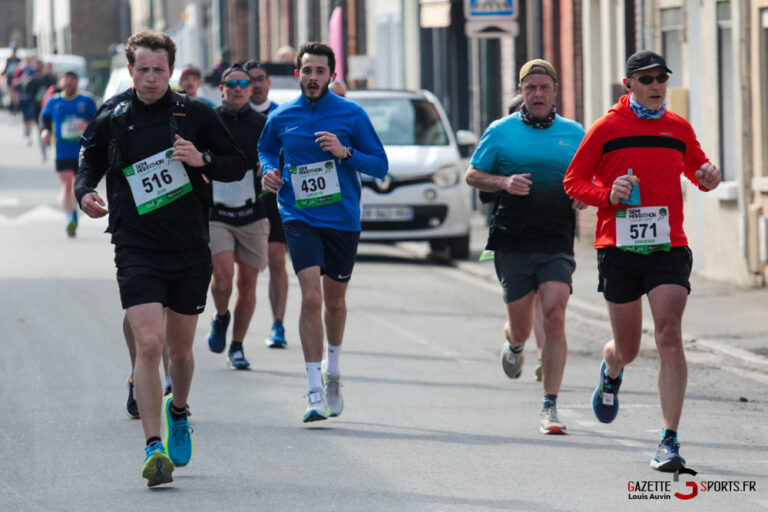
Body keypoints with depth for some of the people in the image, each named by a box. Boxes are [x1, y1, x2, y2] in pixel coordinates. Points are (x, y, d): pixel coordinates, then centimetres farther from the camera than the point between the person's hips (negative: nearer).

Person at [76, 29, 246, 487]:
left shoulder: (196, 115, 0)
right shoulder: (111, 123, 2)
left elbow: (238, 164, 6)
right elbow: (91, 162, 19)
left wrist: (204, 161, -14)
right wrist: (85, 192, -2)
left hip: (190, 251, 1)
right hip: (137, 251, -1)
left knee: (180, 349, 13)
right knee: (149, 345, -17)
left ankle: (178, 411, 45)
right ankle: (155, 449, -16)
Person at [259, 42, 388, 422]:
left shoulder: (351, 114, -3)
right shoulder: (281, 118, 2)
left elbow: (380, 165, 0)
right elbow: (266, 148, 24)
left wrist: (345, 152, -17)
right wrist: (269, 171, 2)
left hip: (343, 218, 1)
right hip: (299, 217, -1)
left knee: (334, 299, 14)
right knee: (311, 296, -17)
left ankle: (333, 370, 42)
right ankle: (315, 391, -16)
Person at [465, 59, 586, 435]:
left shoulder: (574, 133, 10)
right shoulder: (501, 132, 5)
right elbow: (472, 175, 9)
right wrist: (504, 183, -10)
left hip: (557, 243, 0)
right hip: (512, 243, 0)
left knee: (554, 315, -15)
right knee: (520, 325, 5)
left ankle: (549, 407, -11)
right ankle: (514, 346, 46)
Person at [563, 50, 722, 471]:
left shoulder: (679, 128, 11)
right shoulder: (606, 128, 2)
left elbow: (696, 171, 26)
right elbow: (573, 181, 5)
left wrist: (708, 178, 2)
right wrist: (608, 195, -14)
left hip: (668, 248, 1)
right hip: (618, 248, -1)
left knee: (669, 336, -16)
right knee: (628, 349, 7)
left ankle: (670, 441, -15)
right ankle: (611, 372, 48)